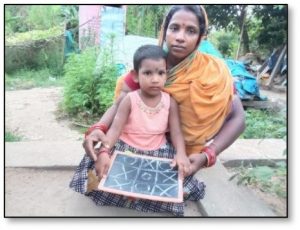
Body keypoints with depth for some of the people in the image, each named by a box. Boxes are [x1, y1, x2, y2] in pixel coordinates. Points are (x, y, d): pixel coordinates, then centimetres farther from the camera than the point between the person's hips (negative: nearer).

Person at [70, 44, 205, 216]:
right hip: (126, 150, -1)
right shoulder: (129, 100, -12)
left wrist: (181, 154, -31)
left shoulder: (170, 102, -6)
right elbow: (115, 128, -18)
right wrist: (104, 152, -35)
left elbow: (176, 132, -10)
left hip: (158, 153, 2)